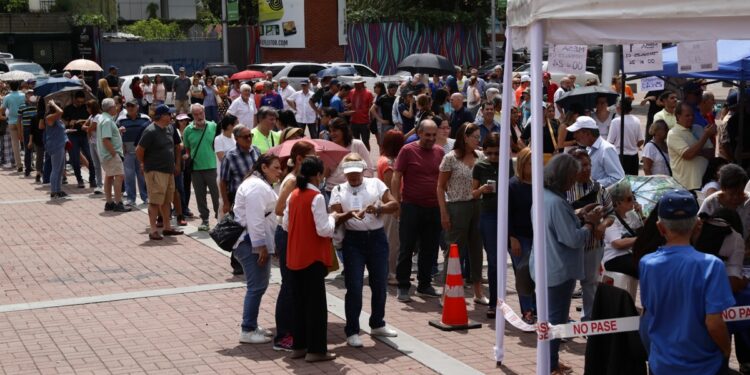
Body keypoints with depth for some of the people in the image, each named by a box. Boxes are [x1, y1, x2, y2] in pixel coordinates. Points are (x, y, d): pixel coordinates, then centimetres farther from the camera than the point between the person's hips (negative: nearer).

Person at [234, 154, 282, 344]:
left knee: (259, 285, 16)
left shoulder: (263, 185, 18)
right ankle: (247, 331, 0)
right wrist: (261, 246, -23)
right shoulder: (257, 187, -17)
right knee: (257, 286, -6)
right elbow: (255, 219, -23)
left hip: (257, 242, 11)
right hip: (252, 243, -11)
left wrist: (267, 244, 23)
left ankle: (251, 325, 25)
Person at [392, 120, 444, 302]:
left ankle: (424, 285, 23)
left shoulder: (440, 152, 9)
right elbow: (396, 179, -4)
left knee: (430, 249, 10)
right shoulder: (408, 151, -4)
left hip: (433, 208, 4)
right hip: (411, 206, -4)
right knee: (406, 248, 1)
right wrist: (397, 203, -11)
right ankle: (403, 287, 9)